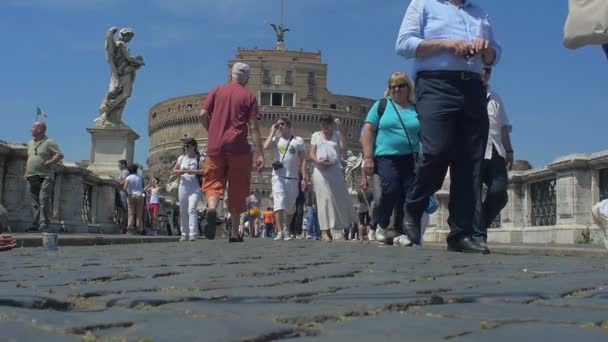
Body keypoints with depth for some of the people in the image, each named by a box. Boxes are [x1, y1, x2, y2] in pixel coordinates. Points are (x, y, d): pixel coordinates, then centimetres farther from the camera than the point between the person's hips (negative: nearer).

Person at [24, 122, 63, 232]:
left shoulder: (49, 142, -4)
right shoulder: (30, 143, 18)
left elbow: (60, 155, -11)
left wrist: (48, 163, -15)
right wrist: (26, 171, 15)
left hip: (45, 177, -7)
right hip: (32, 177, 7)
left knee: (43, 200, -13)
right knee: (35, 202, 7)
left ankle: (44, 224, -15)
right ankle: (36, 224, 10)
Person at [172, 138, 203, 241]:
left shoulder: (199, 159, -1)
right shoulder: (181, 158, 12)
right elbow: (174, 170, 17)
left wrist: (193, 171, -20)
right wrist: (180, 171, -4)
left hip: (195, 187, -5)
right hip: (183, 186, 5)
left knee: (192, 210, -17)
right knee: (183, 211, 9)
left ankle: (193, 234, -21)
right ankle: (184, 234, 18)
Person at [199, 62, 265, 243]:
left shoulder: (217, 91, 11)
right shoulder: (249, 97, 5)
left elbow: (203, 115, 2)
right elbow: (253, 127, -2)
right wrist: (260, 154, -3)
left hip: (215, 147, 1)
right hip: (238, 147, -1)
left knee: (213, 182, 6)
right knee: (237, 189, 8)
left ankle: (212, 207, -27)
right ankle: (234, 232, 10)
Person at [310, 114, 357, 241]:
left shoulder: (337, 134, 11)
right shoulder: (315, 136, 12)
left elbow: (342, 149, -5)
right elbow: (312, 154, 6)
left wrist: (339, 129, -4)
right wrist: (318, 161, -15)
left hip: (335, 170, 1)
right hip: (320, 170, -1)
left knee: (339, 198, 2)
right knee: (324, 199, -6)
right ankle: (325, 231, -9)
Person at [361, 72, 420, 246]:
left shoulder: (416, 109, 12)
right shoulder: (381, 105, 7)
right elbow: (368, 130, 1)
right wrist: (368, 158, -7)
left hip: (411, 158, 3)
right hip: (387, 156, -3)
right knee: (391, 190, -19)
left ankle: (401, 232, 10)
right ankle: (381, 225, 4)